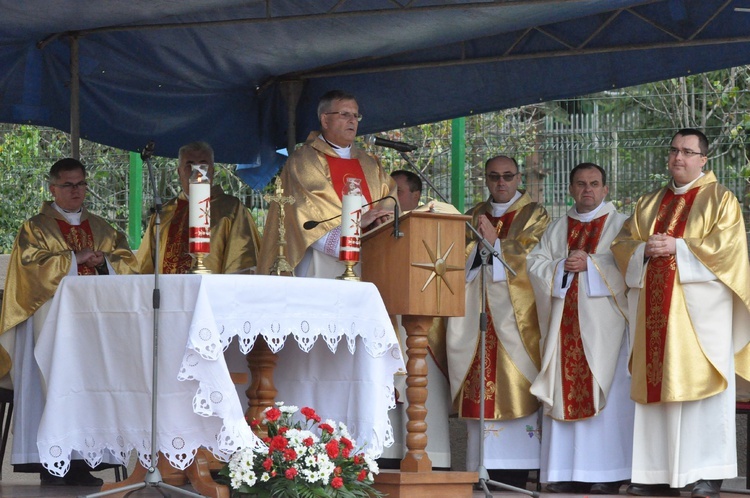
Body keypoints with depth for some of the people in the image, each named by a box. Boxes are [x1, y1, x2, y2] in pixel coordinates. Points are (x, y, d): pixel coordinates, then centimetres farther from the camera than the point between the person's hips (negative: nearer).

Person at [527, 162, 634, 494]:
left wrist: (590, 264, -13)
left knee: (602, 393, -8)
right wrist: (562, 266, -8)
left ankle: (606, 474, -9)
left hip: (603, 324, -4)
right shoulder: (558, 229, 18)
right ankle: (566, 472, 1)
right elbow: (535, 264, 9)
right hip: (564, 323, 4)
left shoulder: (619, 225, 6)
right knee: (566, 392, 0)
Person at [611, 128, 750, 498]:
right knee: (656, 385, 1)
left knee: (700, 383, -9)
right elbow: (622, 244, 15)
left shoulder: (720, 199, 4)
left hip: (699, 307, -5)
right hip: (654, 306, 5)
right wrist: (645, 249, -7)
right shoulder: (649, 203, 20)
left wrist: (676, 247, -13)